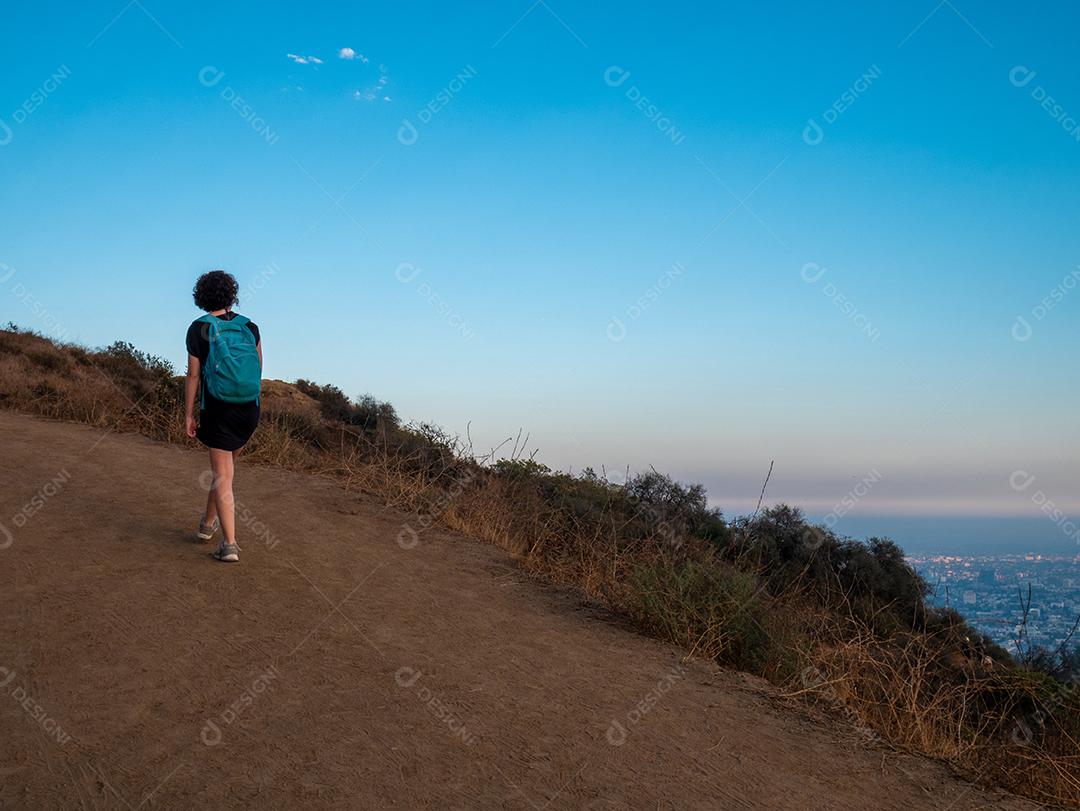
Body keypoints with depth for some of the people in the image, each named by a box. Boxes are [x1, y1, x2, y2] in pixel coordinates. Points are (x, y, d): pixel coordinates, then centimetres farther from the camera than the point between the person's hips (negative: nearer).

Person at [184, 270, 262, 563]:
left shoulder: (199, 329, -9)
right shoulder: (250, 327, -1)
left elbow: (193, 376, -9)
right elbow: (259, 370, 6)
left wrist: (188, 415, -1)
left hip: (219, 410, -3)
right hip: (250, 409, 4)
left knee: (223, 476, -1)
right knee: (226, 464, 24)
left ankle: (230, 544, -7)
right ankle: (208, 522, 38)